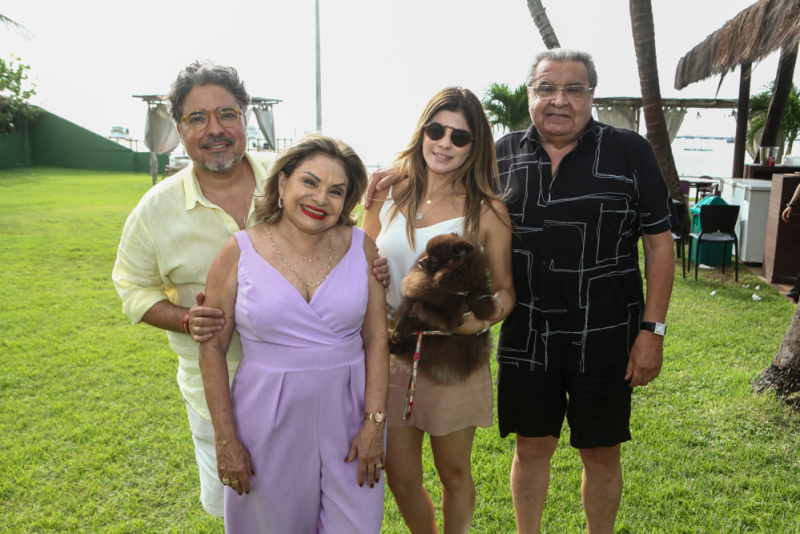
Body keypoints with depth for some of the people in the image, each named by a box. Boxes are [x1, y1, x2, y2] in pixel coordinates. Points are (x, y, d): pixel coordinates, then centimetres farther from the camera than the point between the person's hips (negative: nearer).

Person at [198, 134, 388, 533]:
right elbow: (212, 348, -4)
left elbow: (376, 339, -2)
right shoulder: (239, 253, -7)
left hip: (347, 416, 1)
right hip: (269, 423, -1)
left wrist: (375, 422, -6)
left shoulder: (361, 248, -2)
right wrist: (225, 440, -4)